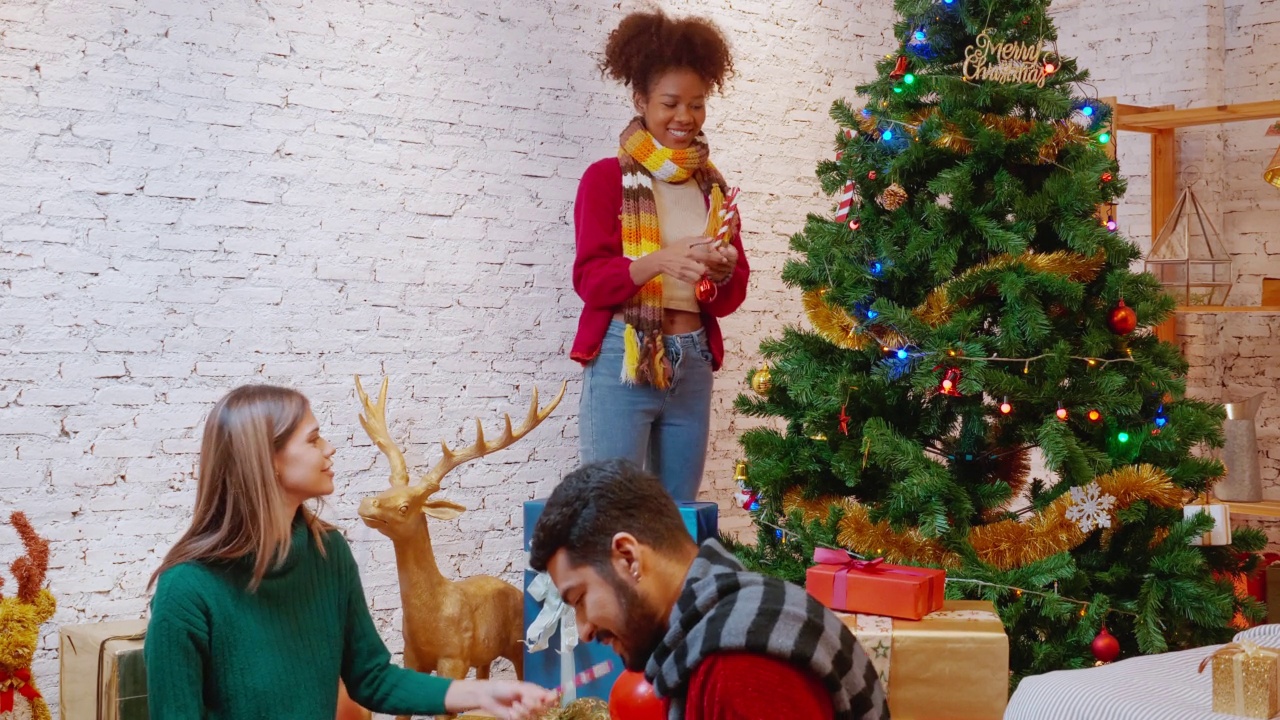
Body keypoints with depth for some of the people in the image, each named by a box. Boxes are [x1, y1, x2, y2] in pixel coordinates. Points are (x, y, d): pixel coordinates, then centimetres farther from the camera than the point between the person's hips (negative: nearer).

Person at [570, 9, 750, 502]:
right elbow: (589, 279, -8)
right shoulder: (606, 177, 0)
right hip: (622, 360, -5)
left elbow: (731, 297, 11)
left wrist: (723, 272, -12)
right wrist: (658, 262, -24)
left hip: (692, 364, 5)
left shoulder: (712, 187, 13)